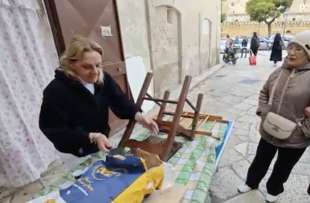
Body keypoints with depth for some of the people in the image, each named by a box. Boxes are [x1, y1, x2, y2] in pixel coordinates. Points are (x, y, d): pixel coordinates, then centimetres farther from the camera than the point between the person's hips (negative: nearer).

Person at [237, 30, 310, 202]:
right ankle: (251, 182, 46)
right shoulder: (279, 71, -2)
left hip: (294, 138, -3)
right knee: (260, 161, 22)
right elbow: (264, 93, 9)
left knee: (282, 168, 22)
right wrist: (263, 111, -2)